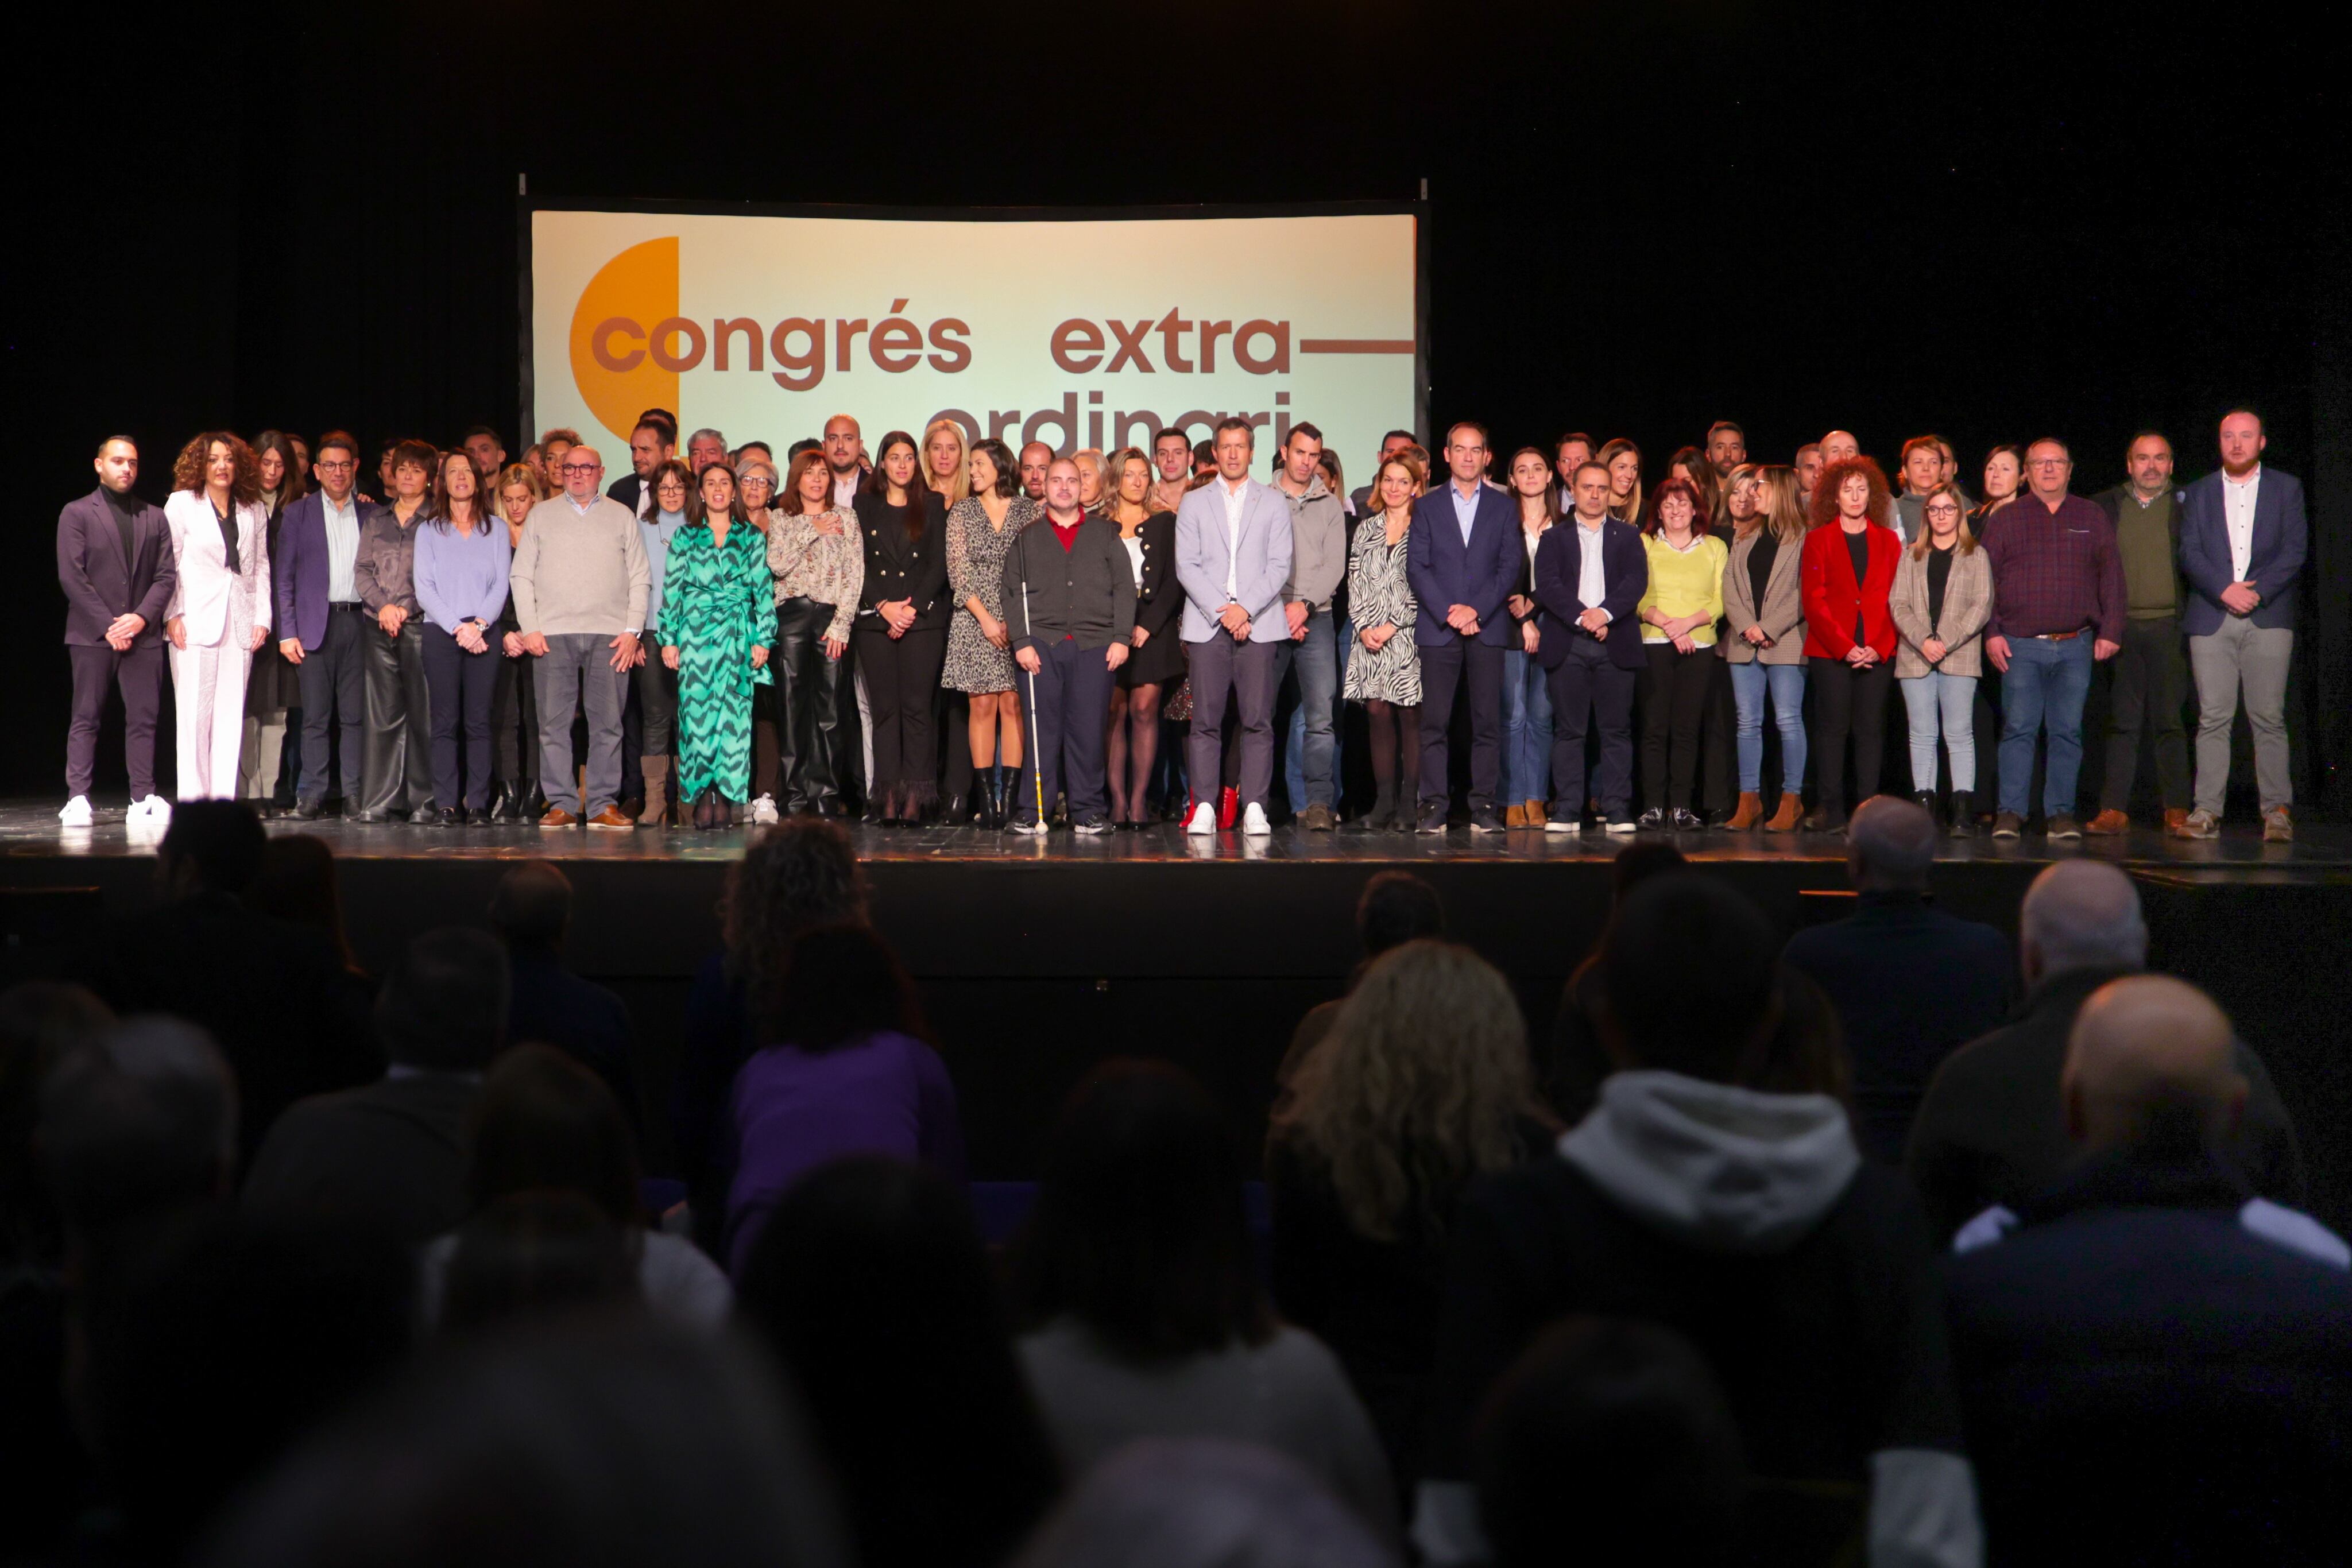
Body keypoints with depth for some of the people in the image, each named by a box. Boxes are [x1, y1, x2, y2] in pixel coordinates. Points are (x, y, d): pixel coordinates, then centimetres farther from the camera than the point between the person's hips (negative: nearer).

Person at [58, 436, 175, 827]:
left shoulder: (155, 518, 14)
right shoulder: (76, 513, 3)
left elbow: (166, 575, 8)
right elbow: (71, 577, -4)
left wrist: (141, 617, -8)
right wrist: (108, 626, -11)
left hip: (142, 634, 3)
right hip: (91, 634, -3)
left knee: (143, 718, 1)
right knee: (85, 718, -1)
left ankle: (143, 799, 2)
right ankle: (78, 799, -1)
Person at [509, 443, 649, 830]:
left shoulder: (622, 516, 13)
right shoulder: (541, 515, 14)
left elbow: (640, 578, 10)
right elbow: (520, 575, 10)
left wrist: (632, 630, -2)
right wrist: (529, 628, -2)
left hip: (609, 635, 0)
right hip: (553, 634, 0)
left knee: (607, 722, -3)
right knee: (554, 723, -3)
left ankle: (603, 805, 0)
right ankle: (562, 804, 0)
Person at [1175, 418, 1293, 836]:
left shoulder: (1274, 503, 12)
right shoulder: (1193, 503, 13)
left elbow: (1279, 565, 4)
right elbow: (1186, 566, 4)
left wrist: (1246, 609, -10)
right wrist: (1220, 610, -8)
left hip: (1258, 625, 0)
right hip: (1206, 625, 0)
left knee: (1258, 720, -5)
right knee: (1206, 721, -3)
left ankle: (1255, 807, -1)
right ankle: (1203, 807, -1)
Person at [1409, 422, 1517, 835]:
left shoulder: (1503, 507, 12)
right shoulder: (1427, 506, 12)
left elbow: (1510, 566, 4)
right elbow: (1417, 567, 4)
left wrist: (1477, 610, -9)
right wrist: (1448, 613, -9)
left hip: (1488, 628, 0)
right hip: (1437, 629, 0)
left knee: (1487, 722, -2)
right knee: (1434, 722, -4)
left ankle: (1484, 806, 1)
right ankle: (1433, 806, -2)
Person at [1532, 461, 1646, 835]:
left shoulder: (1628, 536, 15)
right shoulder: (1555, 538, 13)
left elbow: (1637, 580, 1)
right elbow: (1547, 584, -2)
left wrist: (1605, 613, -15)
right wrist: (1581, 617, -14)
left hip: (1616, 644, 1)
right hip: (1568, 645, -1)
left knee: (1617, 731, 0)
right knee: (1568, 731, -1)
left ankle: (1617, 811, 2)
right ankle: (1566, 811, 0)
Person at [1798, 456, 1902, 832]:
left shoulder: (1888, 540, 13)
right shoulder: (1818, 540, 7)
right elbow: (1813, 600, -1)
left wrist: (1878, 647, -7)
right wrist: (1845, 647, -10)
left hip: (1877, 652, 2)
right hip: (1829, 651, -1)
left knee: (1871, 728, 0)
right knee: (1832, 727, -3)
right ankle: (1830, 810, -1)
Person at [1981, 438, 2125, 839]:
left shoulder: (2092, 518, 13)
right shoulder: (2008, 519, 9)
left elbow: (2112, 576, 10)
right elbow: (1986, 577, 6)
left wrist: (2110, 631, 2)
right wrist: (1991, 632, -3)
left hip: (2075, 646, 1)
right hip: (2021, 646, -1)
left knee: (2067, 731, 1)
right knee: (2018, 729, -4)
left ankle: (2061, 814, 5)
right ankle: (2011, 813, -2)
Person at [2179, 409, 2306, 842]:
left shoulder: (2286, 488, 12)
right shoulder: (2200, 493, 14)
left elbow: (2295, 549, 2)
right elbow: (2189, 553, 4)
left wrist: (2257, 591, -10)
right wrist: (2225, 590, -11)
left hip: (2268, 617, -1)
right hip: (2211, 620, 1)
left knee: (2268, 717, -5)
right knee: (2213, 718, -3)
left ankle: (2277, 810, -2)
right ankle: (2207, 811, -3)